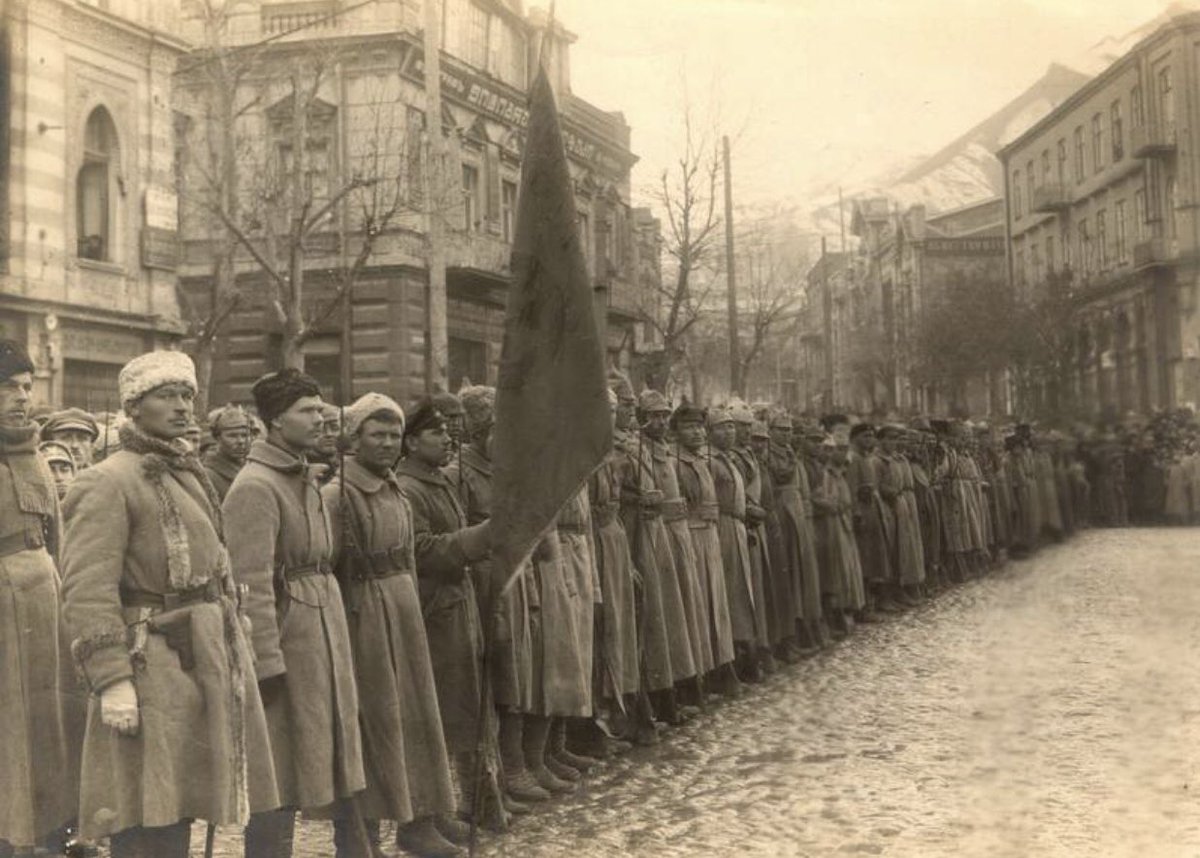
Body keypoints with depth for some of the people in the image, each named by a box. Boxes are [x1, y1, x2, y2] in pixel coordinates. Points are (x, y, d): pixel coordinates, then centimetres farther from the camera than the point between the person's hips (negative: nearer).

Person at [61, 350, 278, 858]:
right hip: (152, 669, -8)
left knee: (179, 814, 16)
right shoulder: (107, 483, -12)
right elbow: (86, 591, -19)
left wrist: (232, 638, 19)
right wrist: (112, 681, -24)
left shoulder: (189, 475, 16)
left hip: (206, 663, 9)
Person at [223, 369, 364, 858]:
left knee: (315, 761, 16)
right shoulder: (255, 487, -15)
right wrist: (267, 665, -22)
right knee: (279, 781, -2)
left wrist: (335, 645, 16)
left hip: (323, 632, 9)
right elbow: (252, 584, -20)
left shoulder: (304, 479, 14)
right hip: (286, 639, -9)